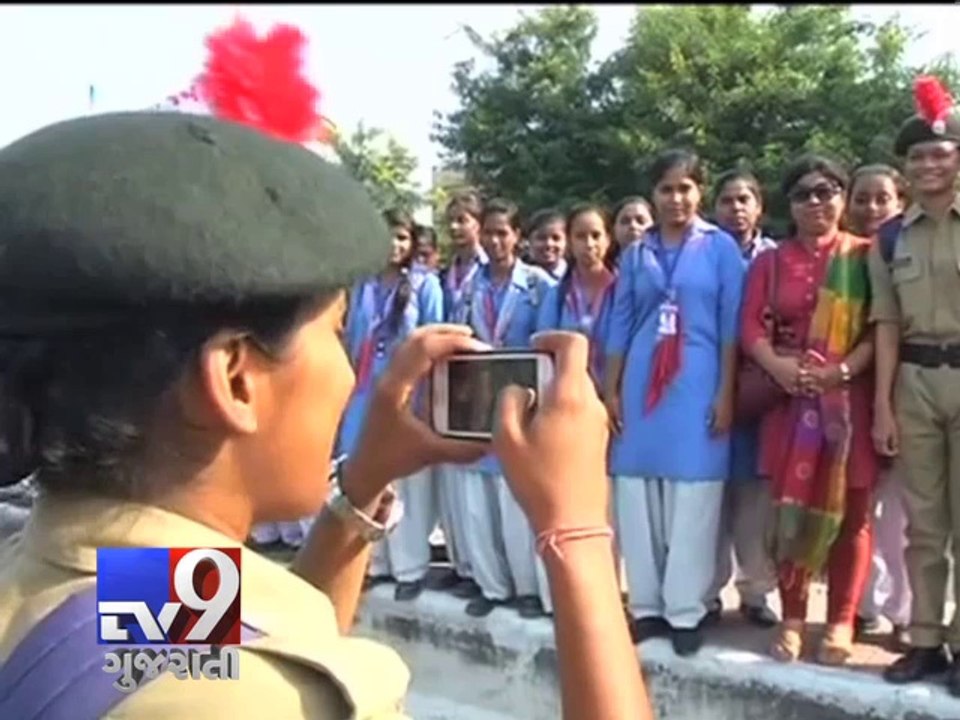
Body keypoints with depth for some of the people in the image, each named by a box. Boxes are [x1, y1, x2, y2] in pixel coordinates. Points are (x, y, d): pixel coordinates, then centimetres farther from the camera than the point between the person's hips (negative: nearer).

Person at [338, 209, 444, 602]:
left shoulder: (425, 284, 1)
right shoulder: (363, 284, 12)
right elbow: (351, 338, 14)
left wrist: (429, 397, -6)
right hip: (366, 392, 4)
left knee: (408, 479, 0)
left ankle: (410, 567, 6)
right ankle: (374, 561, 17)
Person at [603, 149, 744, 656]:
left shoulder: (720, 247, 3)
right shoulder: (636, 254, 12)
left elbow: (730, 324, -1)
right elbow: (620, 324, 12)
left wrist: (726, 392, -7)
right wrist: (610, 390, 6)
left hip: (698, 382, -3)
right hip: (641, 383, 4)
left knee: (692, 500, -3)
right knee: (637, 497, 4)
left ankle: (685, 612, 6)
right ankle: (647, 605, 15)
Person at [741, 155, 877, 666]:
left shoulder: (864, 255, 5)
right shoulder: (771, 261, 13)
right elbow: (751, 324, 3)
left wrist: (846, 368, -18)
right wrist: (777, 365, -16)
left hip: (849, 398, -2)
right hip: (791, 399, 2)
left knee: (849, 511, 3)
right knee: (791, 511, 3)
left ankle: (841, 623, 12)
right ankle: (792, 620, 11)